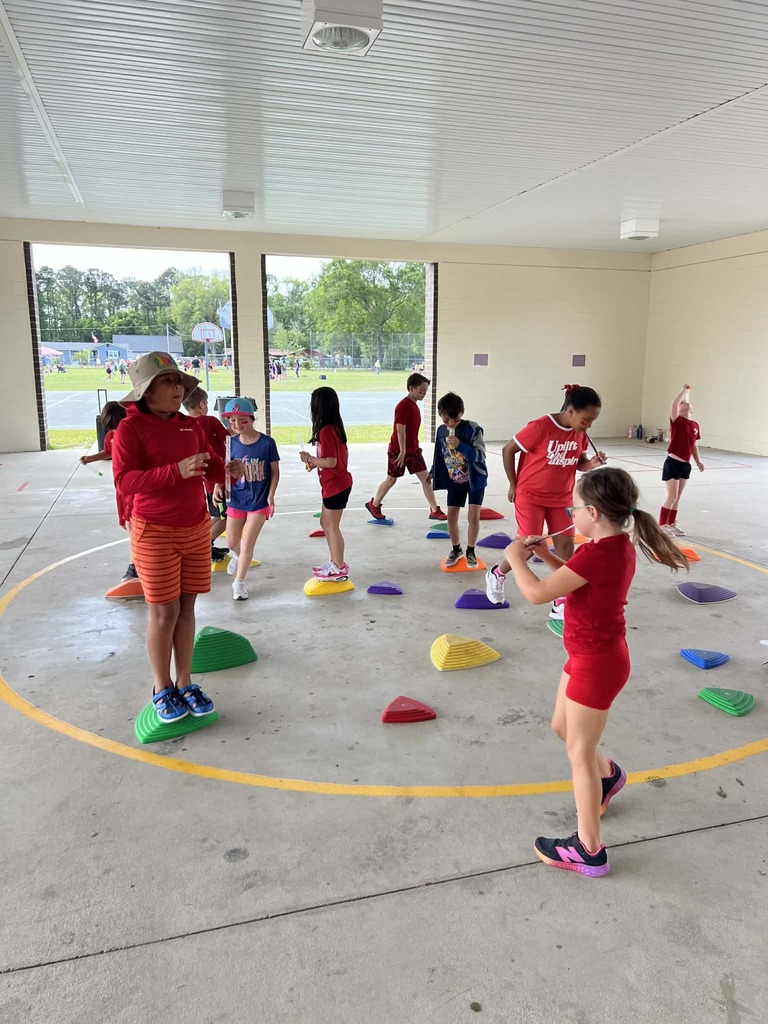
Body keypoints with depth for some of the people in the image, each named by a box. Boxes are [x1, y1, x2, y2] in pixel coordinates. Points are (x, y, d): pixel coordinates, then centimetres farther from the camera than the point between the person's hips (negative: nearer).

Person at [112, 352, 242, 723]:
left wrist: (226, 469, -10)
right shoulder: (130, 429, -12)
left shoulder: (190, 426, 7)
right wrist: (176, 471, -33)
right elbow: (124, 482, -22)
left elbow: (208, 463, 14)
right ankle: (162, 689, 20)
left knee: (186, 607, 11)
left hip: (197, 528, 5)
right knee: (164, 612, 2)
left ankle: (185, 683, 23)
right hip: (155, 533, -5)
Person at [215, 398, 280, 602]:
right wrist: (218, 486, -13)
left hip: (259, 500, -3)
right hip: (236, 499, 3)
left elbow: (275, 472, -6)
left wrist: (271, 496, -12)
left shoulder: (267, 442, -14)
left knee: (247, 544, -1)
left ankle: (239, 582, 16)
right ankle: (238, 555, 53)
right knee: (232, 542, 17)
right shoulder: (231, 443, -6)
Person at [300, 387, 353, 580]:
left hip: (335, 486, -10)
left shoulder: (325, 430, -20)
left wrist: (309, 459, -11)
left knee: (332, 526, 1)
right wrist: (316, 462, 11)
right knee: (325, 522, 19)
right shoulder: (334, 427, 9)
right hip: (339, 483, 10)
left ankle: (340, 569, 12)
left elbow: (331, 462, -25)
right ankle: (335, 562, 28)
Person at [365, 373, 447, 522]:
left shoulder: (414, 404, 8)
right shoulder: (403, 406, -20)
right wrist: (402, 451, -24)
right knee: (391, 480, 6)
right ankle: (373, 504, 26)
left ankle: (434, 510, 5)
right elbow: (400, 430, -23)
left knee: (425, 478, 2)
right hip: (398, 451, -8)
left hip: (413, 450, 8)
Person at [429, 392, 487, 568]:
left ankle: (470, 551, 13)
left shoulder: (473, 429, -20)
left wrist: (460, 445, -37)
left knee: (473, 516, -6)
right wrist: (432, 472, 12)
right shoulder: (441, 431, -5)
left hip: (475, 478, -4)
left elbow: (480, 455, -27)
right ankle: (456, 550, 25)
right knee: (451, 517, 5)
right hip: (454, 481, 4)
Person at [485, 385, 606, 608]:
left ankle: (561, 605, 10)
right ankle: (496, 574, 25)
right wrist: (513, 485, -6)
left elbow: (578, 463, 11)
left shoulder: (580, 434, -3)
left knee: (566, 545, 0)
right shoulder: (540, 427, -21)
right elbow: (508, 450, -13)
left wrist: (591, 464, -13)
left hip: (562, 498, 6)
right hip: (530, 495, -5)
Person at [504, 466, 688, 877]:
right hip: (595, 655, 9)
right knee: (561, 726, 27)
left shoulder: (597, 554, -29)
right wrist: (544, 553, 5)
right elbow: (577, 579, 15)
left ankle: (589, 851, 19)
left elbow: (537, 593, -27)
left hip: (595, 663, -9)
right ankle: (608, 773, 52)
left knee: (579, 753, 5)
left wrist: (516, 558, -11)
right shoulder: (619, 545, 0)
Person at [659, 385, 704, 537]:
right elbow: (674, 403, -25)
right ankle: (661, 526, 6)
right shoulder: (677, 421, -7)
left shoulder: (695, 425, 9)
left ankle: (672, 524, 25)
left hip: (685, 465, 6)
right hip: (673, 463, -6)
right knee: (672, 497, -5)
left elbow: (694, 445, 17)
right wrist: (684, 390, -14)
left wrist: (698, 461, 12)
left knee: (677, 498, 14)